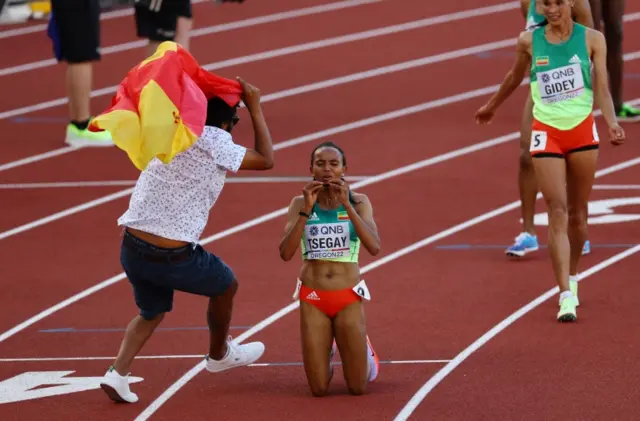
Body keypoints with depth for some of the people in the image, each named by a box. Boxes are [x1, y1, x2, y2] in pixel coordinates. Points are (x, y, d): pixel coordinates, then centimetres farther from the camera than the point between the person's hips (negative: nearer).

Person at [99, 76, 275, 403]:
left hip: (131, 249, 6)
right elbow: (265, 160, -2)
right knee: (225, 286, 24)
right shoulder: (212, 143, -13)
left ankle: (118, 372, 8)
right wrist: (255, 108, 3)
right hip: (172, 257, -6)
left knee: (151, 313, 29)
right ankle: (219, 354, 46)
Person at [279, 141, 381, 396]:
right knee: (319, 390, 0)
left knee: (358, 388, -1)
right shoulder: (300, 203, -1)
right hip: (313, 298, 1)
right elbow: (286, 253, -13)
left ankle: (363, 346, 33)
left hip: (348, 298, 0)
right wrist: (306, 209, -21)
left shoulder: (358, 202, -3)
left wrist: (347, 204, -23)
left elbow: (374, 247, -18)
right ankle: (328, 346, 34)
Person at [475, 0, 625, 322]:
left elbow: (602, 89, -3)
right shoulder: (529, 41, 1)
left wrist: (612, 123, -19)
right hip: (546, 132, -1)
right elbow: (515, 77, 19)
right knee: (557, 212, -10)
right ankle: (566, 296, -14)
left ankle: (572, 277, 34)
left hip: (582, 132, 1)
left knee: (577, 212, 11)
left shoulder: (592, 39, -2)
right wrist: (491, 106, 32)